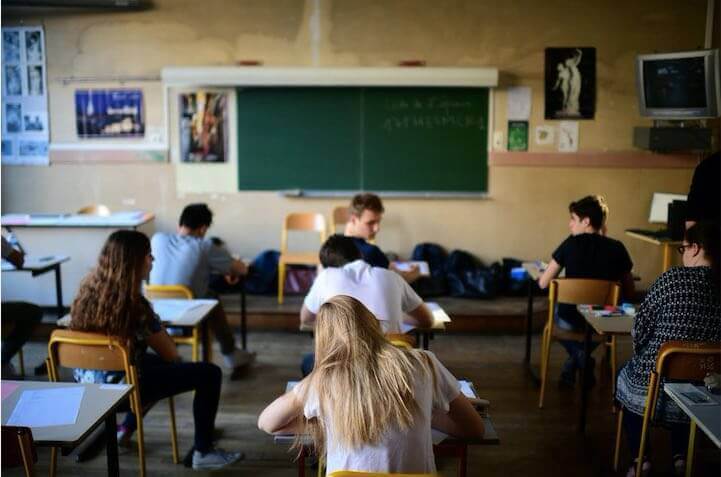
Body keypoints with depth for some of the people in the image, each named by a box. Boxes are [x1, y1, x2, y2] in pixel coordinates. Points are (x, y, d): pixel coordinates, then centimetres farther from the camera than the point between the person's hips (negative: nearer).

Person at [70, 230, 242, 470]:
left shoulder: (88, 289, -3)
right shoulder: (135, 305, -25)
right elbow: (171, 354, -12)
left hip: (87, 380, 8)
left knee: (157, 361, 33)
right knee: (209, 373, 0)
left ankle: (125, 428, 30)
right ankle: (203, 452, 11)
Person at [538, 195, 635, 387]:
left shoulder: (571, 243, -10)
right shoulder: (617, 248, -4)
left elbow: (543, 283, -7)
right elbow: (629, 292, 3)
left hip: (569, 320, -2)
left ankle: (582, 360, 18)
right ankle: (569, 371, 32)